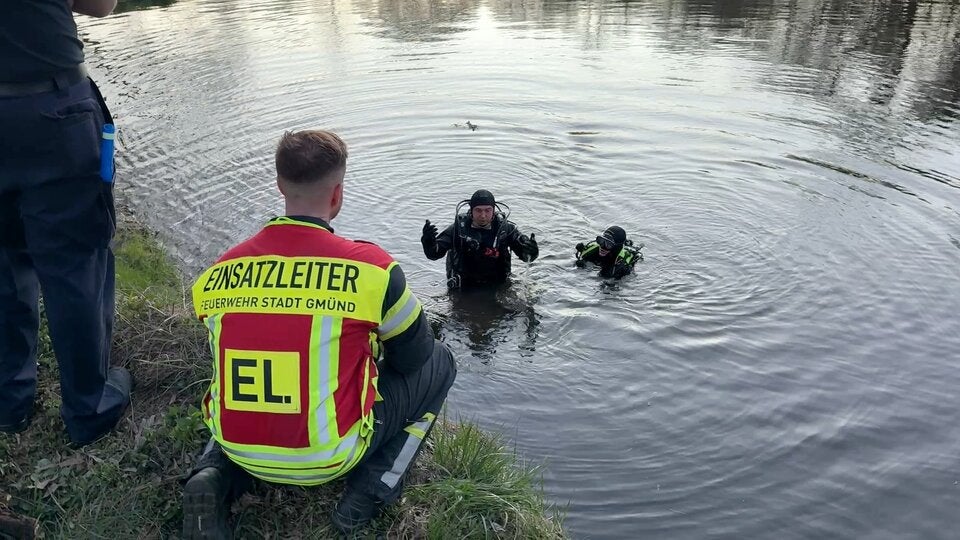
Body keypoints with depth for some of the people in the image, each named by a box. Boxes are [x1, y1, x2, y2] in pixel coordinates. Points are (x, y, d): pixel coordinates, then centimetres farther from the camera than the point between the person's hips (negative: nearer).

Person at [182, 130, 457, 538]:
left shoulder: (218, 272, -3)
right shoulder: (370, 266, -17)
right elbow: (413, 356, -2)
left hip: (239, 451, 4)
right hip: (328, 456, -4)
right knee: (438, 362, 13)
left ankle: (216, 479, 12)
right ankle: (373, 486, 2)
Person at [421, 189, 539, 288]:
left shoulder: (505, 228, -7)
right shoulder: (459, 228, -9)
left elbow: (525, 255, -8)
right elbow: (434, 253, -10)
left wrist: (530, 252, -33)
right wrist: (428, 242, -33)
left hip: (496, 287, 1)